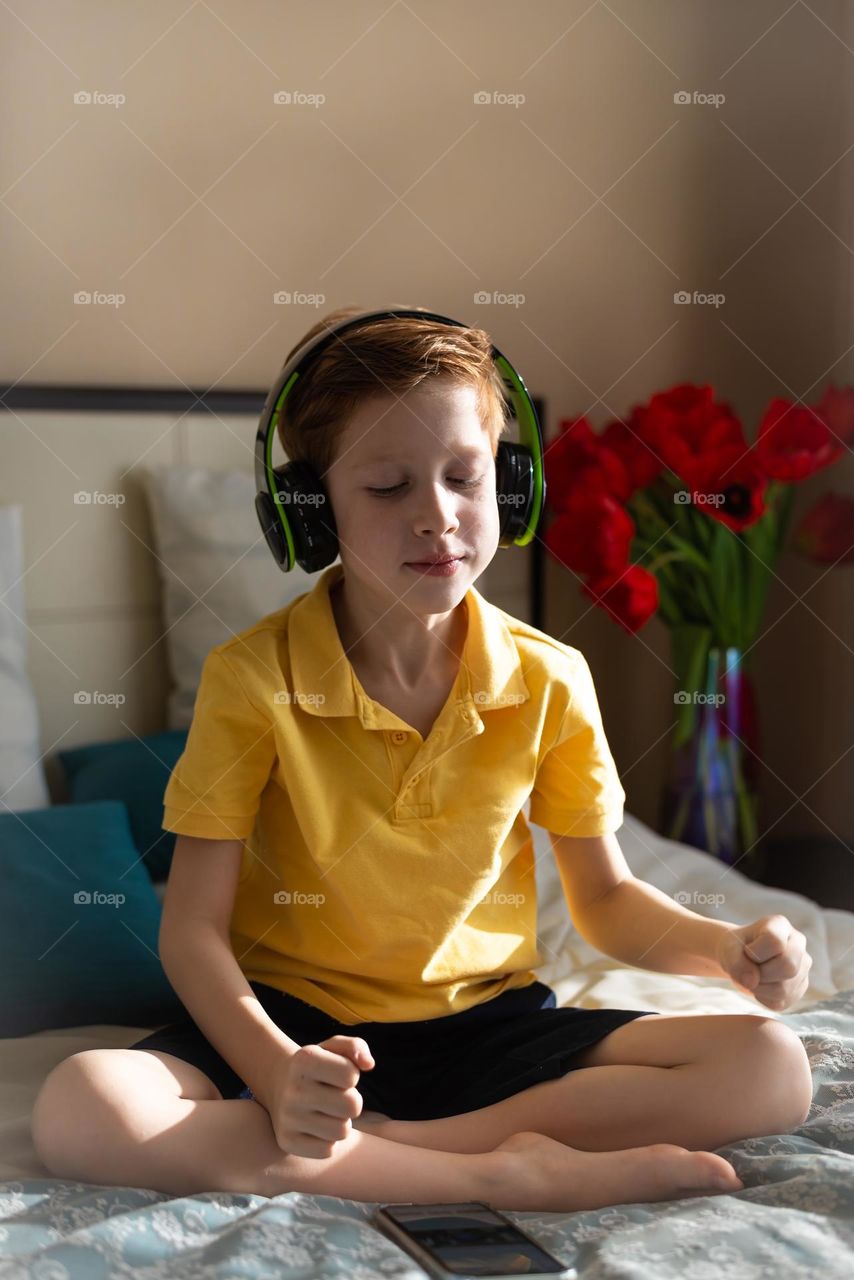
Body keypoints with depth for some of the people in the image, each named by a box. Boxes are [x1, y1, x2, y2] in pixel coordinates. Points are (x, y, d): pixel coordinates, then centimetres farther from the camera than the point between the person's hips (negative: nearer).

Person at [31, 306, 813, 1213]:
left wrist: (722, 945, -15)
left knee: (771, 1068, -18)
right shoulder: (251, 678, -12)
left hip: (486, 1023, 2)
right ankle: (502, 1171, -25)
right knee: (76, 1111, -32)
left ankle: (365, 1147, -21)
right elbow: (193, 928, -12)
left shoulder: (549, 681, -4)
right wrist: (278, 1077, -31)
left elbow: (605, 899, 7)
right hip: (297, 1026, -1)